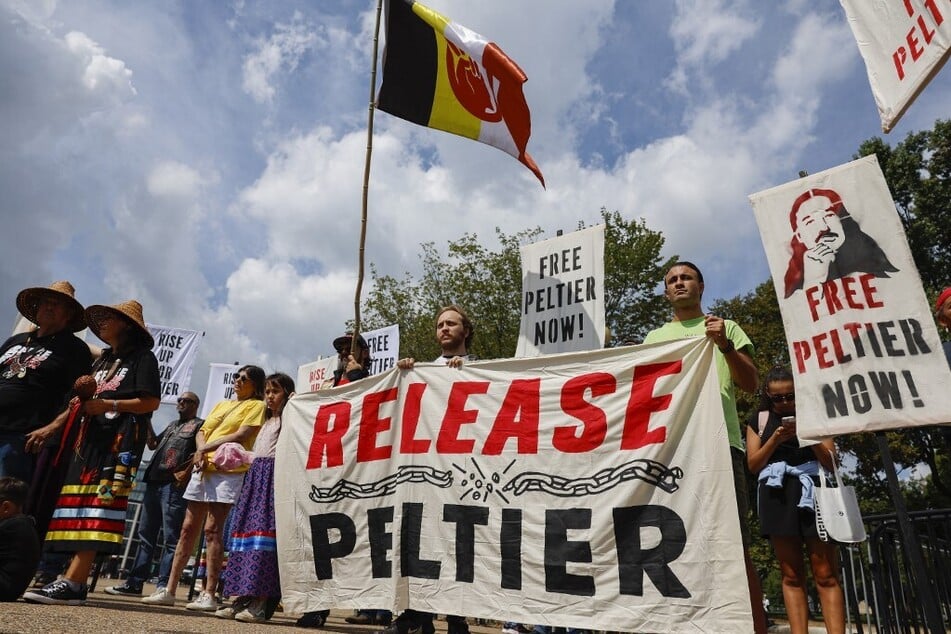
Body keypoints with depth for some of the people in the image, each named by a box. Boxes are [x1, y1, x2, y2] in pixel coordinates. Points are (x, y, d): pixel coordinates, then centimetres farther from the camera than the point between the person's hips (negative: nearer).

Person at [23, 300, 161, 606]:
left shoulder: (142, 358, 1)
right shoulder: (103, 359, 26)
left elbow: (151, 402, -8)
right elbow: (87, 396, 25)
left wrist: (108, 404, -13)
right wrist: (81, 402, 3)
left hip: (120, 440, -8)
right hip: (90, 436, 8)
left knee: (97, 506, -13)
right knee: (81, 505, 2)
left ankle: (72, 583, -16)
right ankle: (75, 580, 4)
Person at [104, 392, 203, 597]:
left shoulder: (199, 425, 1)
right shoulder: (172, 425, 26)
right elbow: (152, 444, 26)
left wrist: (185, 473, -17)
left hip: (175, 485, -9)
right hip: (154, 482, 9)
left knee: (170, 539, -6)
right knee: (146, 535, 12)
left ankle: (163, 588, -5)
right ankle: (134, 583, 19)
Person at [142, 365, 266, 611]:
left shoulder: (256, 405, 1)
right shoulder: (221, 404, 23)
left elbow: (241, 436, -11)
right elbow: (201, 432, 16)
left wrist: (206, 448, -8)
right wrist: (201, 451, -5)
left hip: (228, 471, -7)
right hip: (203, 469, 7)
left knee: (212, 530, -9)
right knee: (188, 529, 7)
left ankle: (209, 595, -4)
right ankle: (169, 590, 14)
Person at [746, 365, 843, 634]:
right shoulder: (759, 420, 12)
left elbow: (830, 463, 7)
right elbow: (753, 464, 5)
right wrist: (775, 440, -8)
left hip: (812, 490, 0)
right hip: (777, 495, 0)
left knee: (825, 573, -5)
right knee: (791, 574, 2)